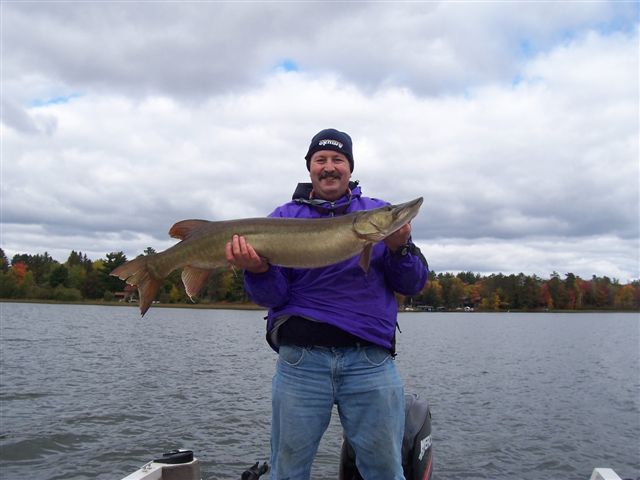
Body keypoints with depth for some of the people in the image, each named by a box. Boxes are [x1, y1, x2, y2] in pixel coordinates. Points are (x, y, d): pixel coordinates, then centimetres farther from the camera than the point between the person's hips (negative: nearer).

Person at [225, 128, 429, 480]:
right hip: (300, 357, 0)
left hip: (371, 358, 0)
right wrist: (257, 270, -20)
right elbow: (271, 296, 1)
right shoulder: (285, 217, 9)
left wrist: (398, 248, -13)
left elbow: (414, 284, 5)